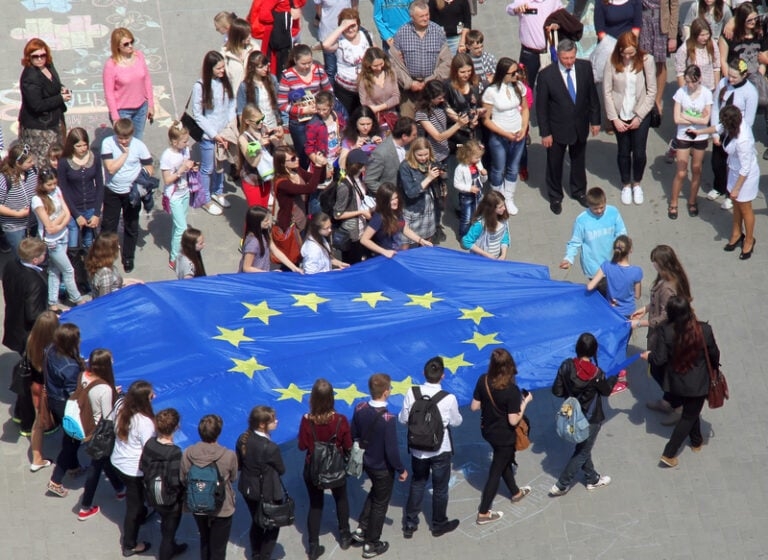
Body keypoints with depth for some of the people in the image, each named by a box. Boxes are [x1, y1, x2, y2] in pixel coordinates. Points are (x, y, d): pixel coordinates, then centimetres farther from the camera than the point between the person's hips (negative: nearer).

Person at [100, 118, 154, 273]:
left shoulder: (139, 146, -14)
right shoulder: (108, 143, -17)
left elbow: (149, 168, -6)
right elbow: (111, 168, -23)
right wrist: (125, 153, -23)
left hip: (132, 192, 1)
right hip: (112, 192, -1)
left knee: (131, 227, 14)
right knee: (108, 226, 11)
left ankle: (128, 258, 31)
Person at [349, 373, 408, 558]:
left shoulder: (360, 409, -13)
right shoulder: (388, 418, -32)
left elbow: (353, 436, 2)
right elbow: (391, 450, -26)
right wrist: (401, 470, -10)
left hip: (366, 462, 6)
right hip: (383, 468, -6)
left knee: (375, 492, 33)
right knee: (380, 504, 14)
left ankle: (362, 529, 34)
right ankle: (371, 545, 28)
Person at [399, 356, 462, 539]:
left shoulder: (412, 394, -17)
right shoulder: (449, 399, -24)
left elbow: (403, 419, -7)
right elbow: (456, 422, -8)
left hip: (417, 449, 2)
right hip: (440, 450, -2)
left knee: (416, 485, 23)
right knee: (440, 488, 18)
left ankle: (410, 525, 31)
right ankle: (439, 525, 36)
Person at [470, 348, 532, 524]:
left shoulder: (483, 381, -16)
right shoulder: (512, 390, -31)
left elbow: (474, 407, -7)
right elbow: (513, 421, -25)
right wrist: (525, 402, -13)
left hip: (487, 430, 6)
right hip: (504, 436, -6)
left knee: (505, 461, 30)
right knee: (496, 471, 12)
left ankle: (516, 492, 53)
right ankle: (483, 513, 21)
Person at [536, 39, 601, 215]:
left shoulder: (585, 67, -12)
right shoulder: (546, 75, -22)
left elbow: (592, 95, 0)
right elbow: (541, 106, -14)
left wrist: (595, 120, 3)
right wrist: (545, 133, -12)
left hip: (580, 126, 3)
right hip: (557, 128, -3)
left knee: (579, 160, 23)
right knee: (555, 163, 15)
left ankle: (579, 191, 45)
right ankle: (555, 197, 36)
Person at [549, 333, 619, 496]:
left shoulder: (566, 366, -16)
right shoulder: (596, 373, -27)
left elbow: (557, 391, -9)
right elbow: (606, 390, -7)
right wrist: (615, 378, 12)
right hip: (591, 419, -5)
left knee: (583, 447, 25)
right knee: (582, 452, 13)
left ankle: (592, 479, 43)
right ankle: (561, 485, 17)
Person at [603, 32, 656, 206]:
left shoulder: (646, 60, -13)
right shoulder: (612, 62, -12)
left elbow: (652, 91, -8)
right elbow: (607, 92, -7)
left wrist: (639, 117, -9)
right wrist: (614, 119, -9)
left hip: (640, 115, 0)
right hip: (620, 115, 0)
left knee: (639, 152, 5)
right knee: (623, 151, 12)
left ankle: (637, 184, 31)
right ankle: (626, 185, 35)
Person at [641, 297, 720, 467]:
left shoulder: (667, 332, -22)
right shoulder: (704, 330, -21)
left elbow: (659, 360, -17)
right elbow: (714, 355, -7)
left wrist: (649, 355, 5)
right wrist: (713, 367, 16)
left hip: (678, 382, 3)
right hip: (698, 383, -3)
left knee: (691, 410, 29)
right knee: (689, 416, 12)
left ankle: (696, 442, 48)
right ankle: (669, 453, 10)